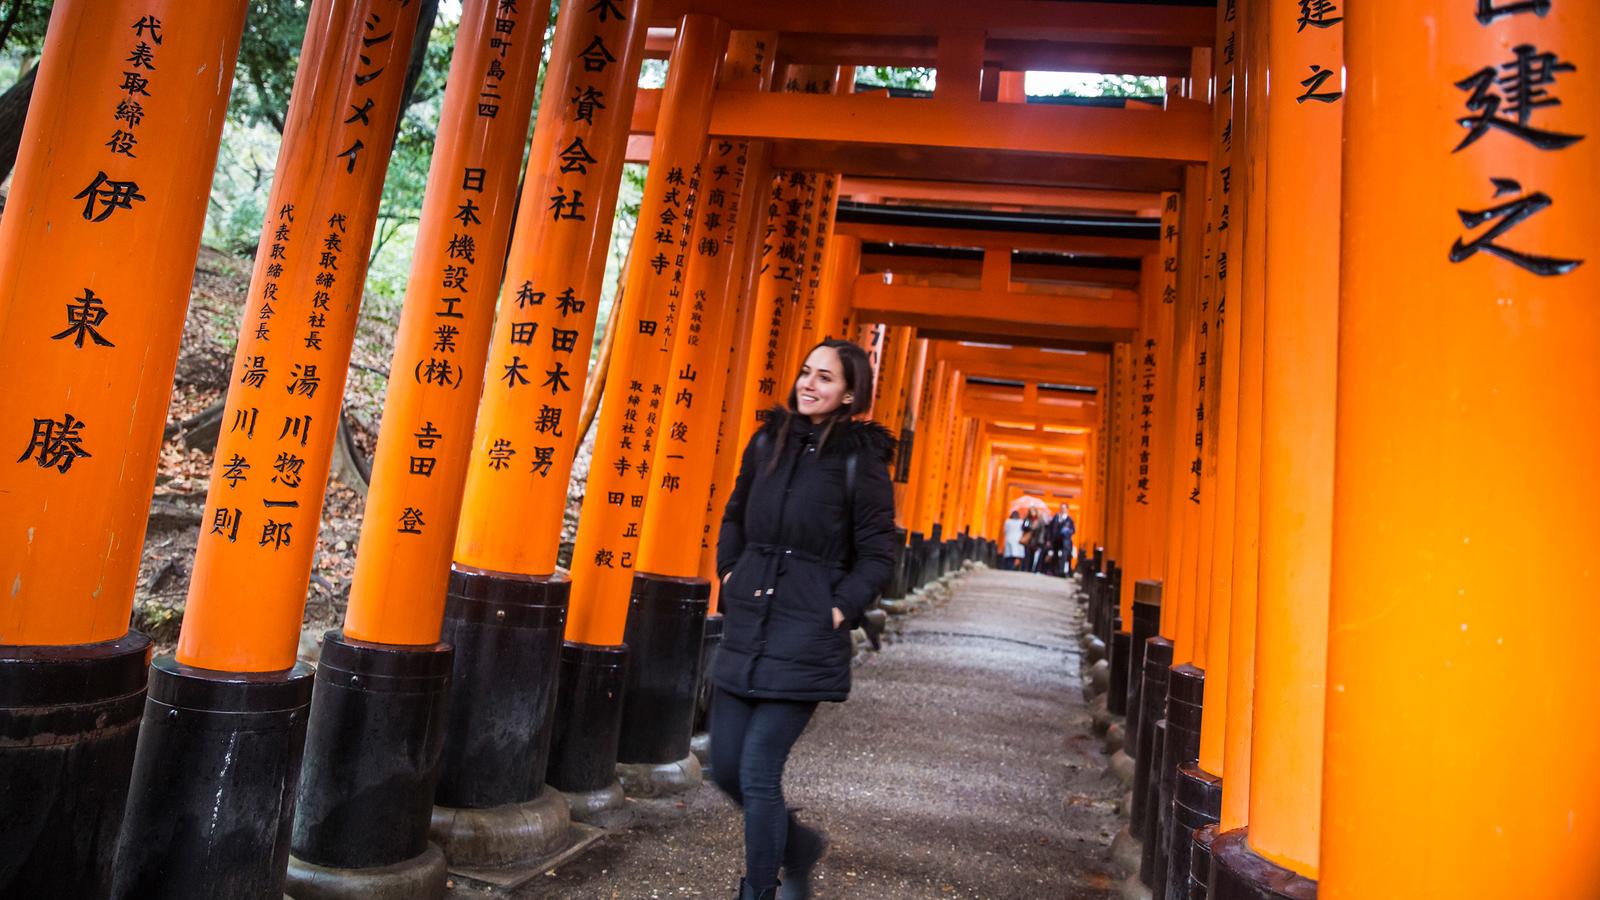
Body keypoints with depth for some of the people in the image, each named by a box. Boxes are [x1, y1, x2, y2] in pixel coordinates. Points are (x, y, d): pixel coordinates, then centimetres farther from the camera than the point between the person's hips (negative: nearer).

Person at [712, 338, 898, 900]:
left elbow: (877, 556, -3)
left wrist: (839, 611, -11)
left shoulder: (861, 460, -7)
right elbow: (735, 518, 22)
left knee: (758, 771, -4)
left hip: (805, 637, -6)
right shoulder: (768, 441, 8)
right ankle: (799, 845, 38)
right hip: (745, 627, 6)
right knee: (725, 767, 12)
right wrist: (729, 574, 10)